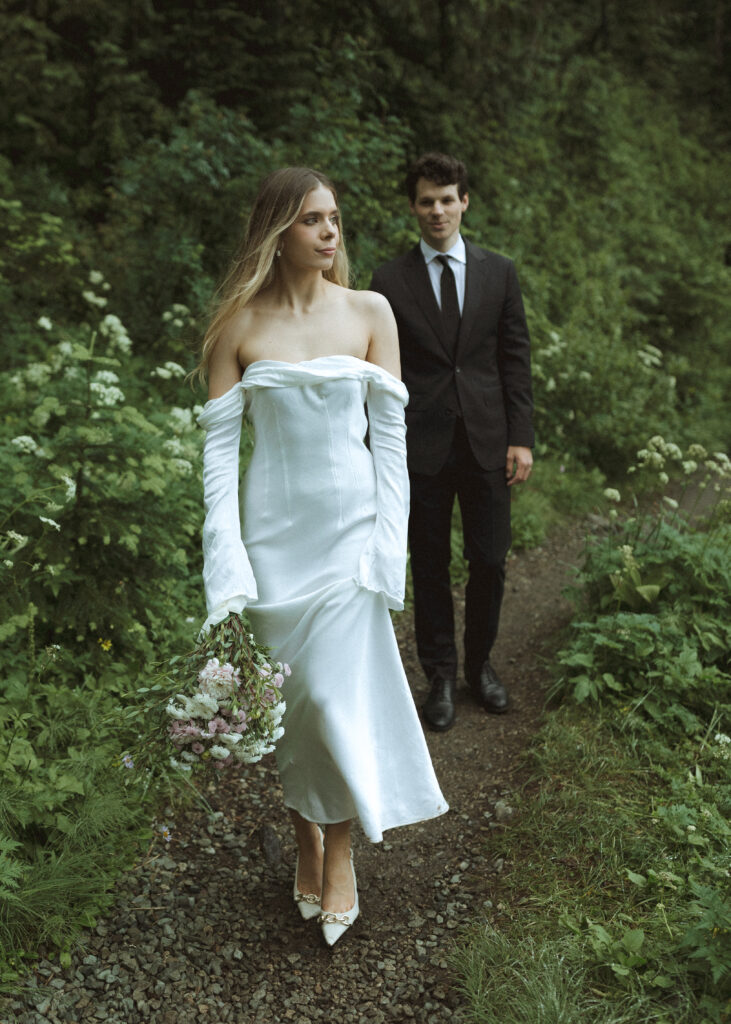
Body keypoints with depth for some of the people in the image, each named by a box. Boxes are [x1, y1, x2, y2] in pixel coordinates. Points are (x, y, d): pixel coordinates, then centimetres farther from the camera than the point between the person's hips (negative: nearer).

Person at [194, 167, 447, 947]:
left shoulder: (370, 312, 1)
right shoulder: (239, 324, -1)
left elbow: (390, 434, 0)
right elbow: (219, 442, -3)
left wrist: (385, 547, -5)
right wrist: (226, 560, -9)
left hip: (351, 524, 0)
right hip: (275, 530, 1)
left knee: (340, 691, -2)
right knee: (290, 691, 11)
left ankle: (340, 859, 18)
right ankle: (306, 839, 32)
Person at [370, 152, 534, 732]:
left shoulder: (499, 273, 7)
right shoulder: (390, 281, 2)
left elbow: (516, 358, 7)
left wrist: (521, 438, 0)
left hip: (487, 443, 2)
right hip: (422, 445, -1)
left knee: (490, 562, 6)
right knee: (430, 565, 7)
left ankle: (480, 663, 28)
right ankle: (440, 675, 22)